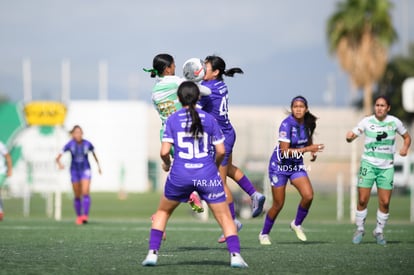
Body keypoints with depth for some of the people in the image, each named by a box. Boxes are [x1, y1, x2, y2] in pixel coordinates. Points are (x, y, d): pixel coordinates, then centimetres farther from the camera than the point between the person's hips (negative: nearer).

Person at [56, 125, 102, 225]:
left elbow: (94, 153, 12)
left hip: (85, 170, -1)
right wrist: (59, 164, -37)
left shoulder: (87, 144, -10)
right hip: (74, 171, 1)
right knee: (77, 196, 6)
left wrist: (98, 166, 18)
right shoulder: (69, 145, -13)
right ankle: (78, 217, 22)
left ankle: (85, 216, -23)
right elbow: (58, 158, -15)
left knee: (85, 193, -19)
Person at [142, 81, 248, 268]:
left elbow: (164, 152, -5)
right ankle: (235, 254, -9)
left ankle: (152, 253, 13)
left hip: (180, 175, 0)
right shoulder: (209, 119, 4)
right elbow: (221, 151, 2)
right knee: (225, 217, 7)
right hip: (207, 175, 0)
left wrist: (166, 164, 16)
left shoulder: (172, 120, 1)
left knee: (163, 212, 22)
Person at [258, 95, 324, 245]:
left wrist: (313, 151, 1)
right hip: (279, 166, -5)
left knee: (308, 196, -16)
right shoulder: (286, 124, -23)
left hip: (296, 165, 5)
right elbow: (285, 151, -27)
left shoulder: (307, 123, -4)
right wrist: (307, 149, -29)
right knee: (278, 204, 0)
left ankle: (297, 224, 10)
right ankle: (264, 234, 22)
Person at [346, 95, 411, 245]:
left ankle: (379, 231, 18)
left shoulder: (394, 122, -2)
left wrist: (405, 147, -9)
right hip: (368, 164, -1)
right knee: (362, 200, -6)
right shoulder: (367, 121, -5)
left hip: (386, 167, 1)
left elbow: (407, 137, 12)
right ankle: (360, 229, 14)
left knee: (385, 202, -2)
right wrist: (349, 136, -32)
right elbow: (352, 136, -8)